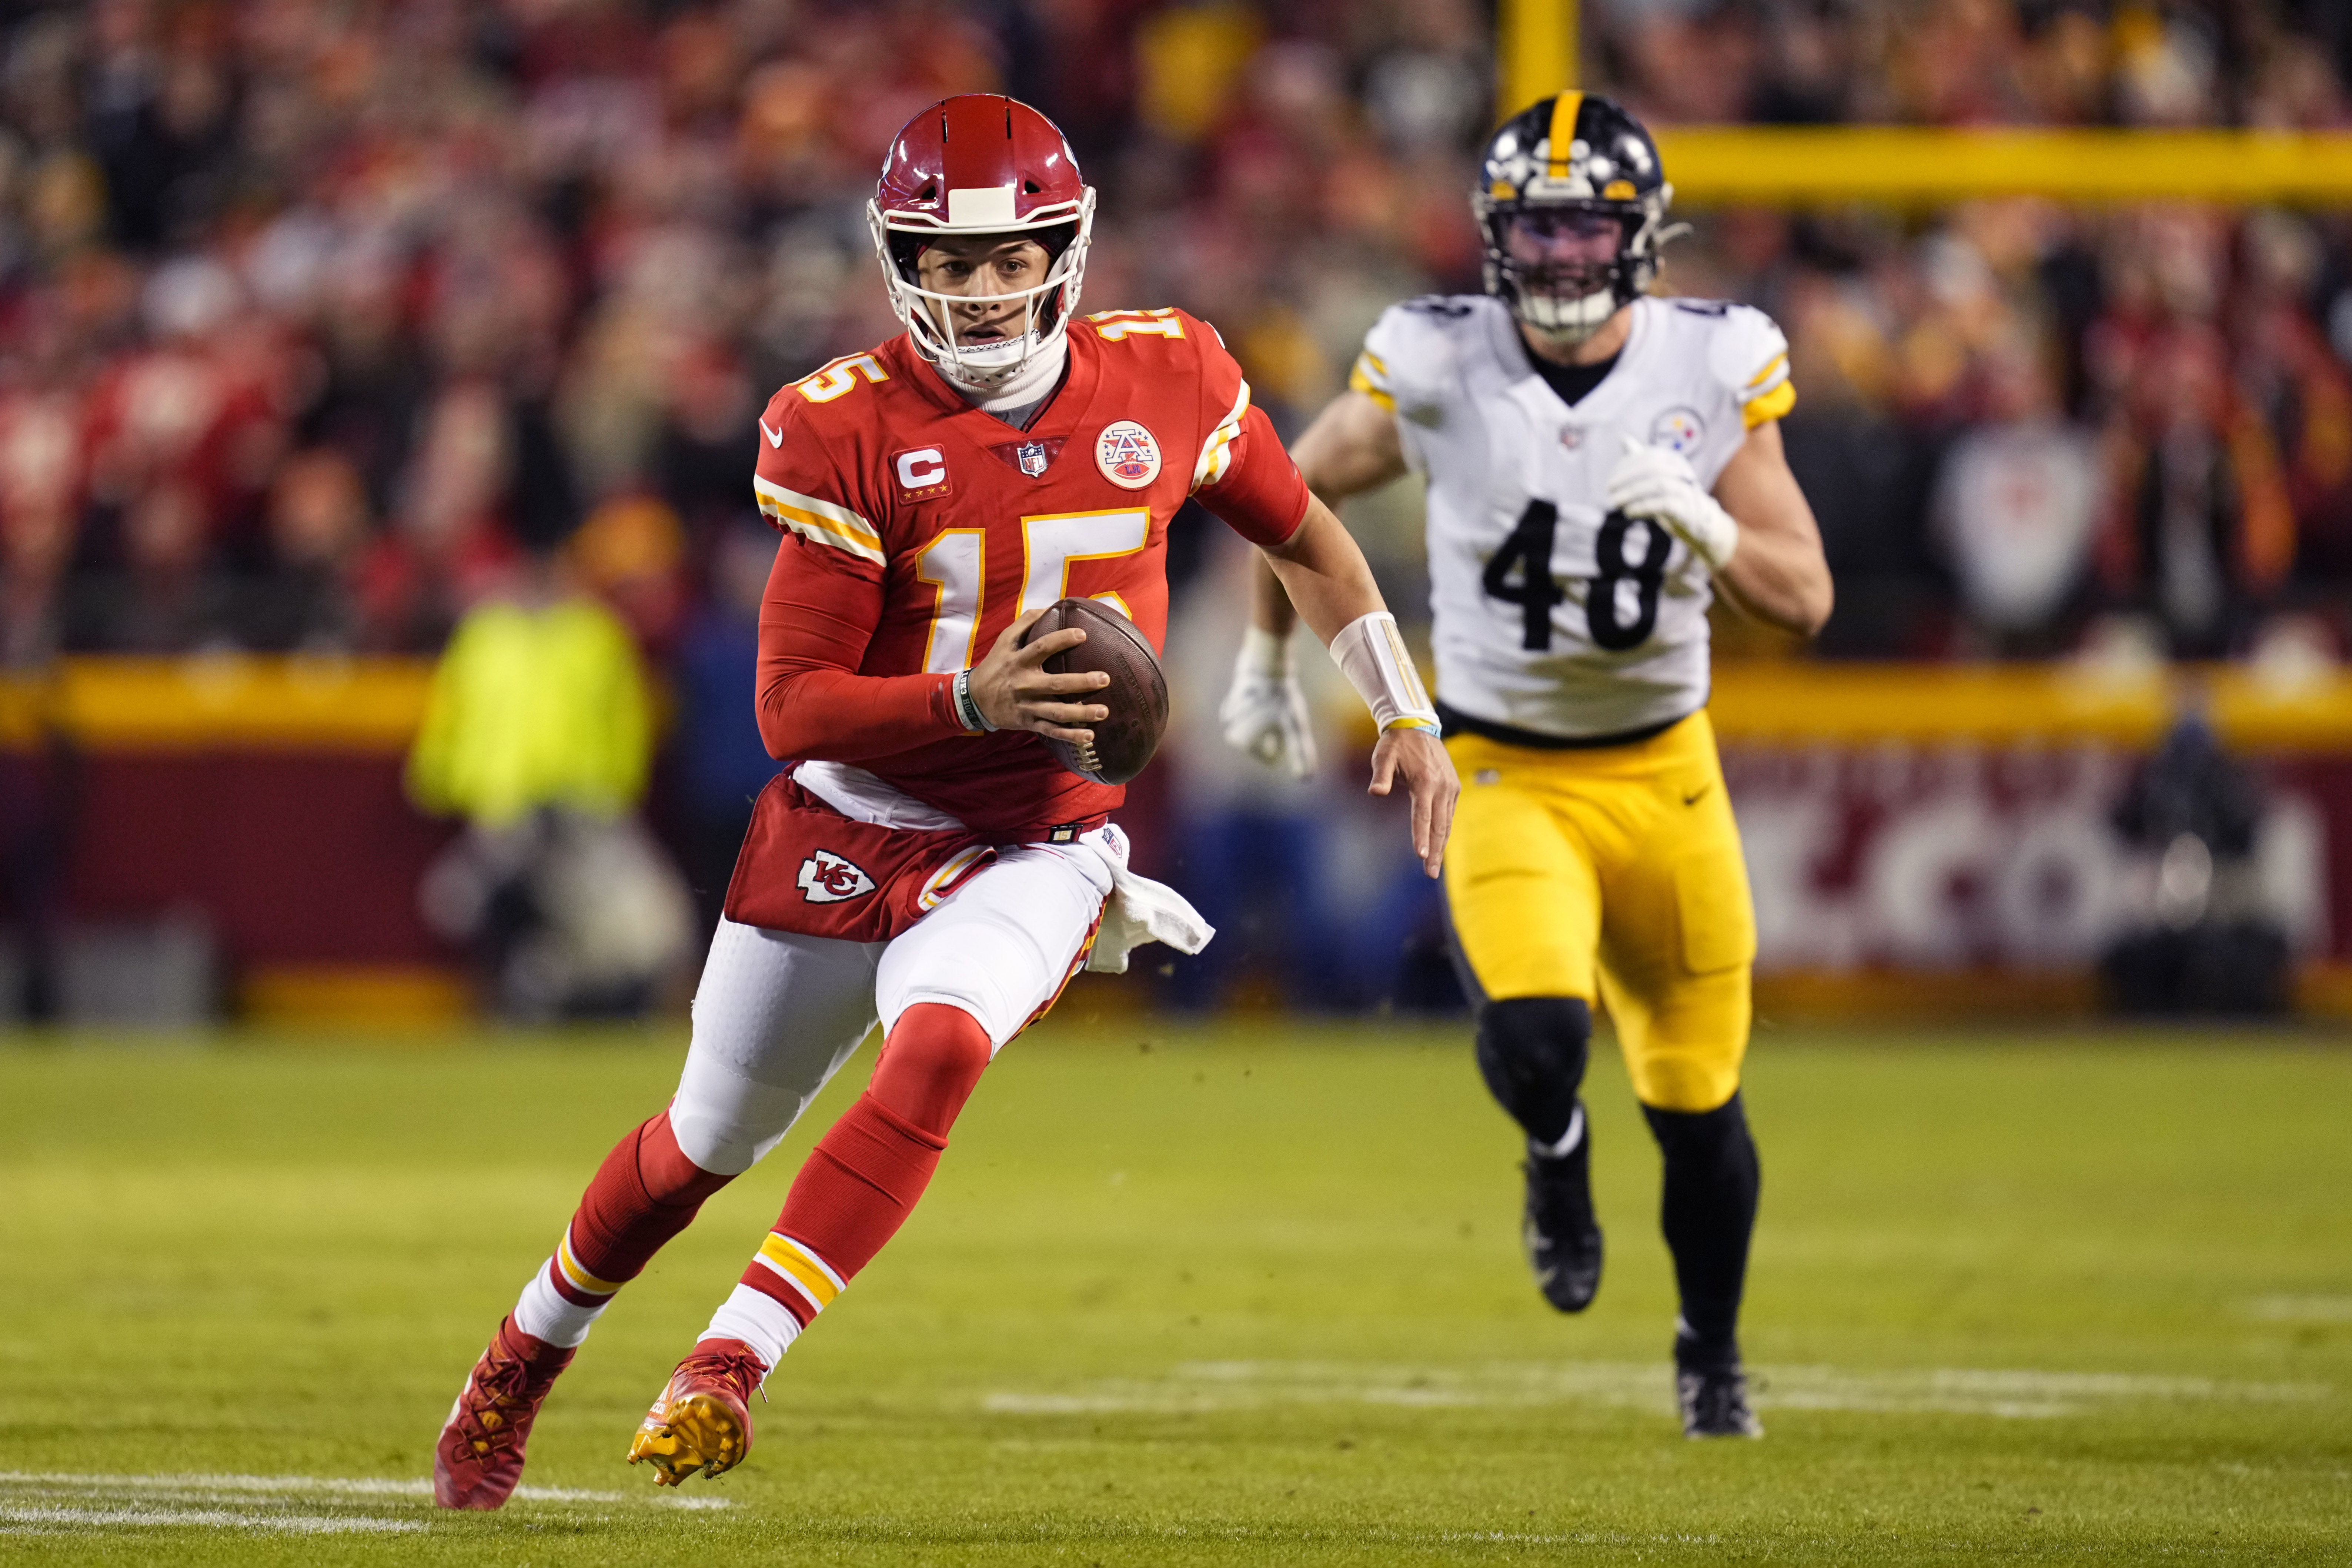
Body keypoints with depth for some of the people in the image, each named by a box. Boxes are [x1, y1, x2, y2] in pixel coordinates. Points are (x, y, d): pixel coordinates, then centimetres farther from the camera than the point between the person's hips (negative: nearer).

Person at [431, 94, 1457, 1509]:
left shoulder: (1163, 380, -5)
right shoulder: (847, 431, -13)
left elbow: (1302, 537, 14)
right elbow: (794, 705, -15)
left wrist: (1405, 714, 11)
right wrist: (971, 704, -30)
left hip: (1035, 847, 0)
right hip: (845, 824, 0)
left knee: (938, 1045, -32)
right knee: (704, 1144, 14)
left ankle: (733, 1363, -34)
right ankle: (522, 1361, 40)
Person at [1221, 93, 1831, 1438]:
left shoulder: (1713, 370, -9)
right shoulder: (1438, 368, -13)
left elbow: (1806, 601, -9)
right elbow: (1296, 491, 6)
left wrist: (1708, 530, -29)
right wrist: (1268, 657, 17)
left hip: (1665, 772, 2)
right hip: (1507, 773, -2)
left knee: (1698, 1099, 9)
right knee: (1538, 1035, -27)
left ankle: (1713, 1347, 37)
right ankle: (1556, 1151, 11)